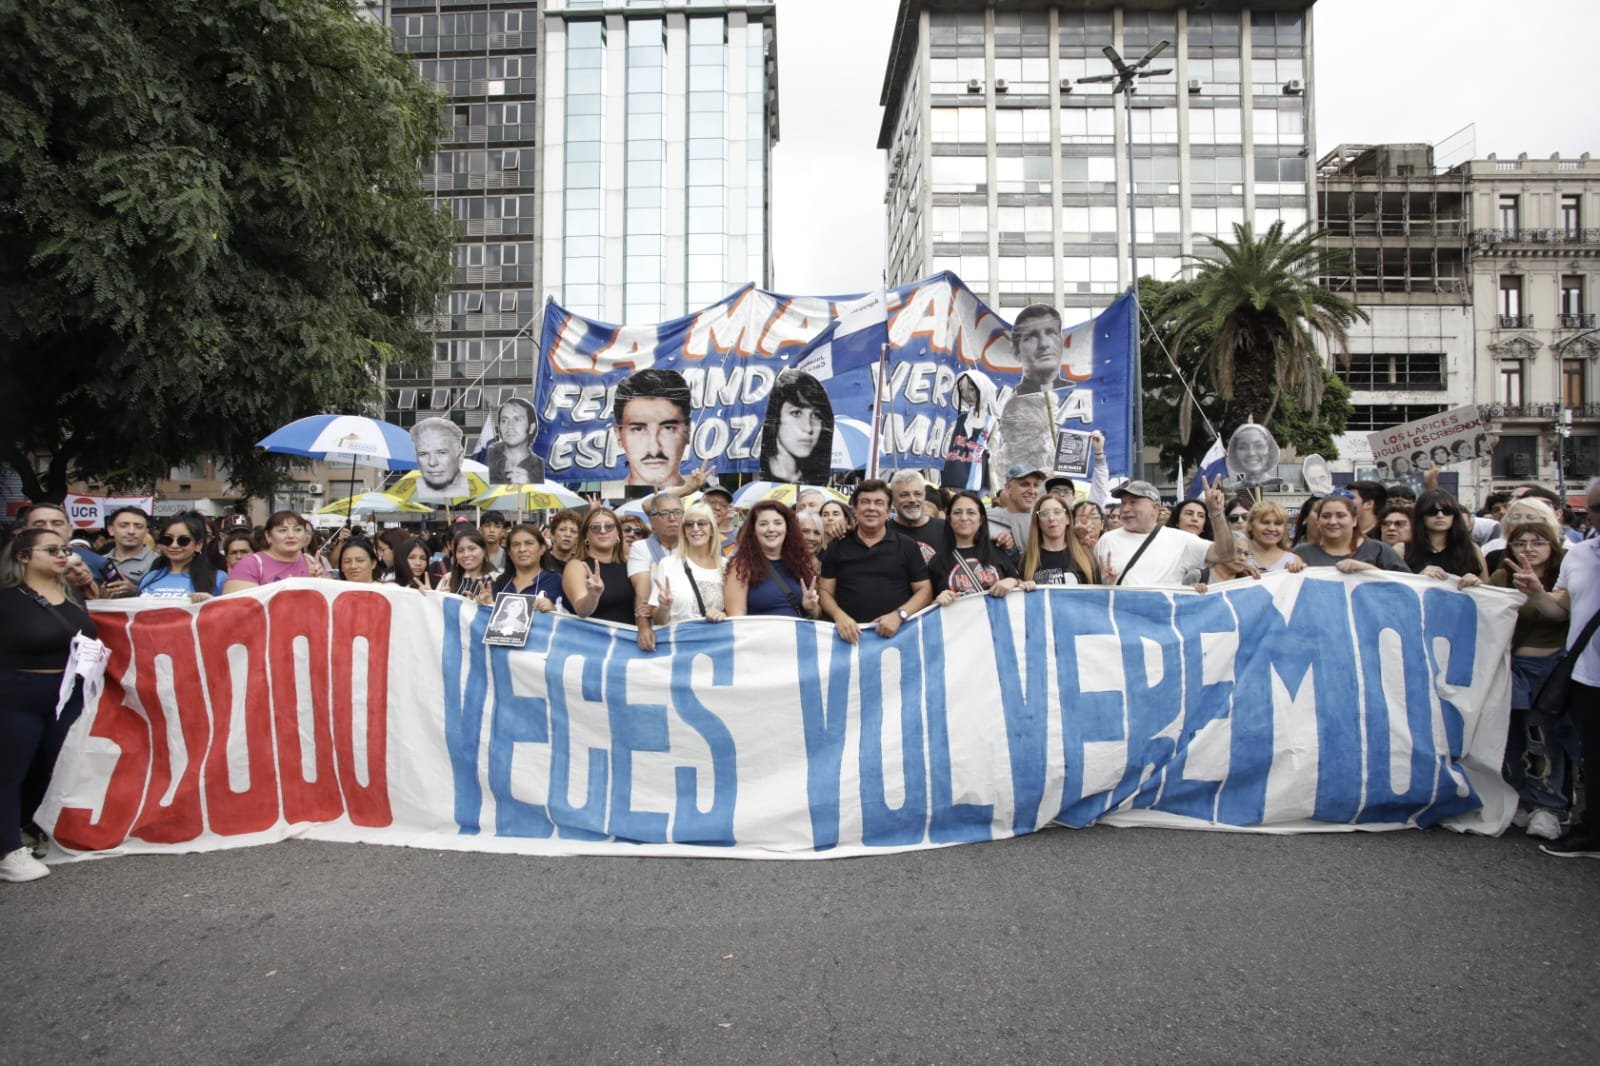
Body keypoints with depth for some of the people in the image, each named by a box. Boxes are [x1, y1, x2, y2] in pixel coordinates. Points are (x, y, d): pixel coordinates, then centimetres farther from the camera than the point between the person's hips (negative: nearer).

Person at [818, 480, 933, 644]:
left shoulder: (908, 546, 9)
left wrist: (899, 615, -8)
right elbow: (824, 591, 12)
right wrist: (839, 616, -7)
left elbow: (924, 590, 7)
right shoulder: (837, 548, 12)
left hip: (895, 633, -1)